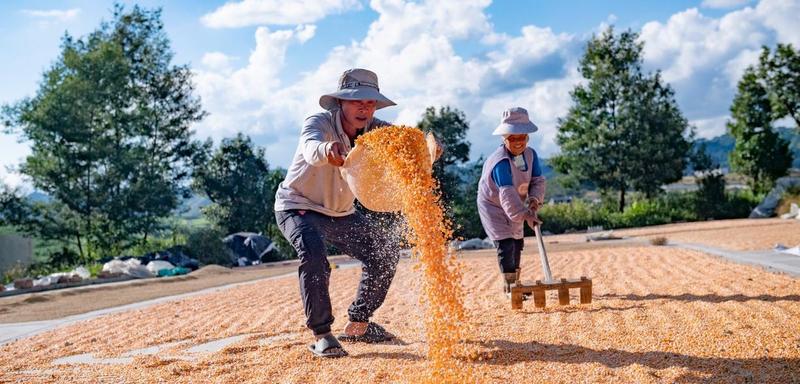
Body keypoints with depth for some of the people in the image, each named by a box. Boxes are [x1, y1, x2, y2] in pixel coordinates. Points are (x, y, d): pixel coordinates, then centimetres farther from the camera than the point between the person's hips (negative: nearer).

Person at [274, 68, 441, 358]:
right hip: (298, 206, -6)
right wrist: (326, 150, -72)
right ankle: (321, 334, -18)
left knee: (386, 251, 2)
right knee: (313, 252, -32)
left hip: (340, 213, 6)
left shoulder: (373, 129, -11)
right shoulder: (319, 123, -25)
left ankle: (357, 325, 14)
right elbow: (311, 147, -48)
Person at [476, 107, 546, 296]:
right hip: (492, 205, -8)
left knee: (517, 242, 14)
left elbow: (538, 180, -8)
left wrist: (534, 201, -26)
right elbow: (507, 194, -41)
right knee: (505, 244, -15)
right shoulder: (501, 162, -33)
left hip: (514, 206, 8)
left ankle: (515, 284, 29)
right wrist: (524, 214, -49)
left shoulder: (530, 154, -10)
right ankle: (509, 286, -7)